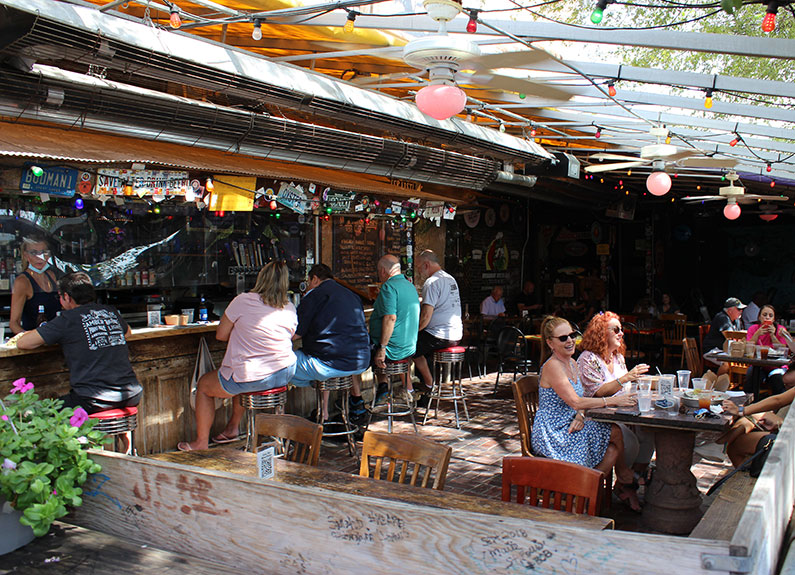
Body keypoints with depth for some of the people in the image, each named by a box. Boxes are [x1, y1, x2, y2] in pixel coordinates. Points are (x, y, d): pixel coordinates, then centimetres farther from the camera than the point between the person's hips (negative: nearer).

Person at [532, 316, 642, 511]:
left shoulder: (572, 363, 11)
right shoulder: (552, 366, -18)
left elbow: (580, 400, 9)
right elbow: (575, 402, -25)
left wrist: (580, 416, -13)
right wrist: (612, 401, -25)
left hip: (568, 427, 8)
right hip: (552, 434, -8)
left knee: (613, 447, -13)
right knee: (615, 433, -14)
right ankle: (624, 481, 7)